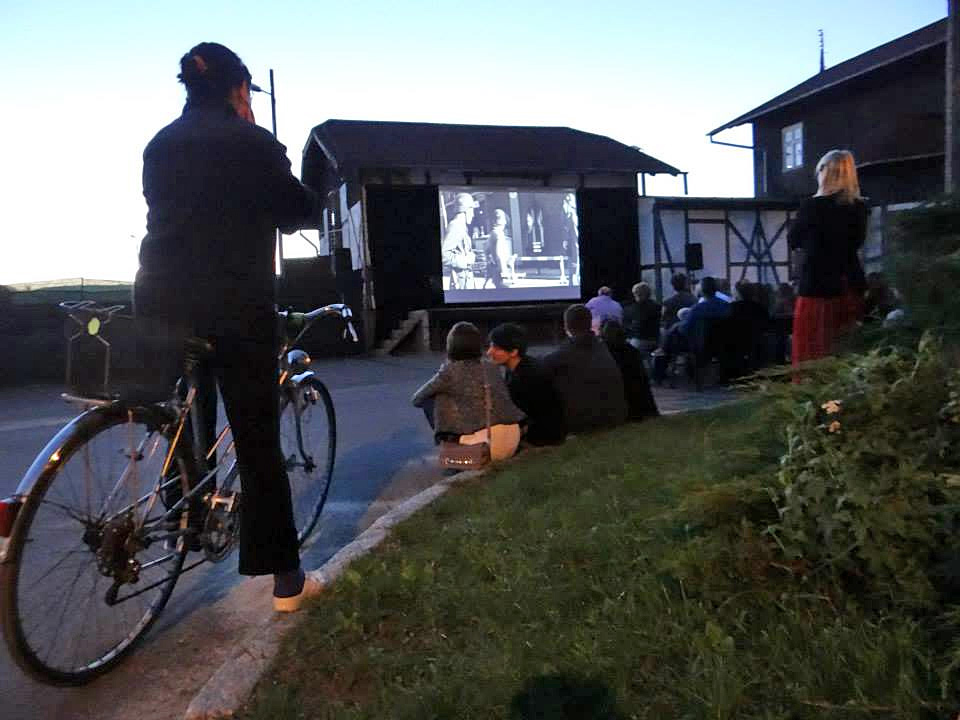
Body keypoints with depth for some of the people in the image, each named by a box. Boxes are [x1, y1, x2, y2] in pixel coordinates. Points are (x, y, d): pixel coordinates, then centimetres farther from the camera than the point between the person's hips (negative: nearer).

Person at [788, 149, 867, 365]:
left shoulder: (812, 206, -11)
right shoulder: (859, 207, 3)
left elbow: (792, 241, 4)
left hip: (817, 288, -5)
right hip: (850, 289, 6)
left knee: (811, 358, 0)